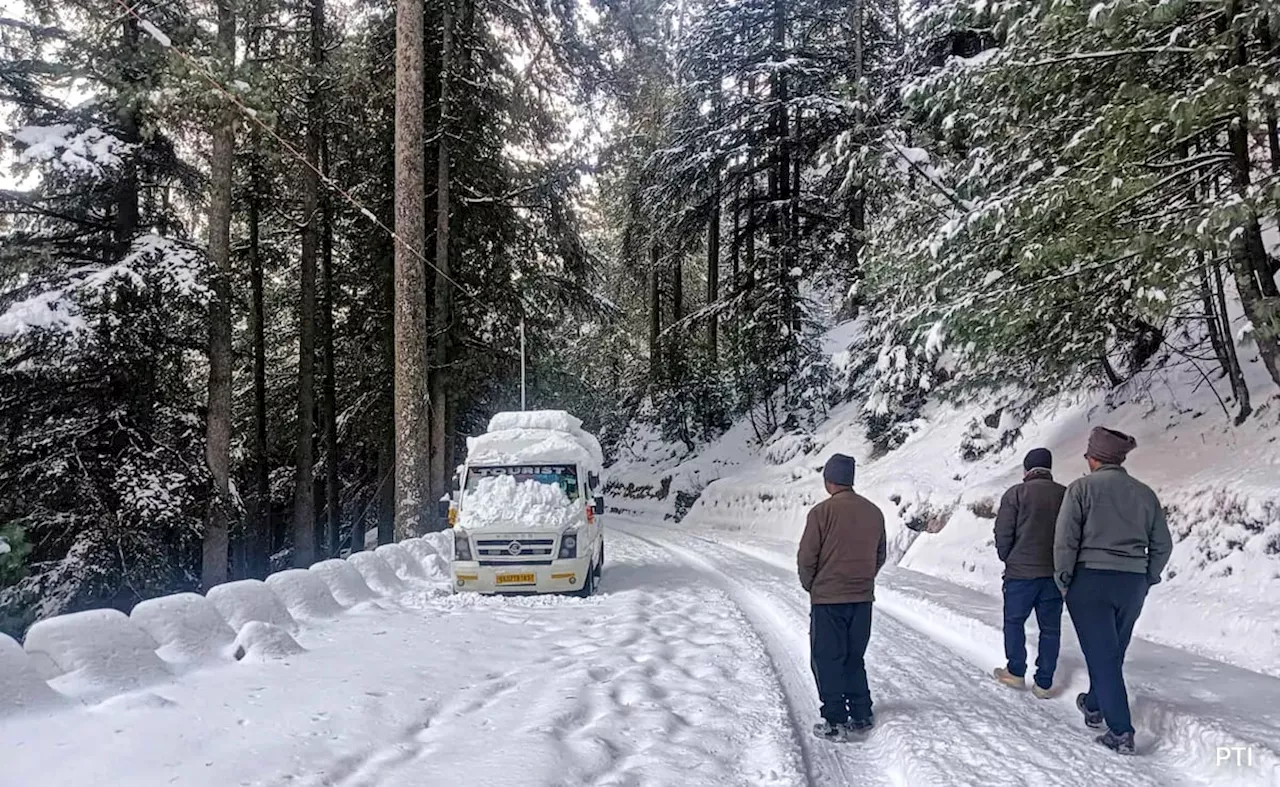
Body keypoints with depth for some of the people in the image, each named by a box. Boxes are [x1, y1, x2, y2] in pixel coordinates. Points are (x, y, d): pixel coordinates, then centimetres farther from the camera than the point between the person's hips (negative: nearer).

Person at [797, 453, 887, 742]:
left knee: (828, 661, 5)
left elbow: (806, 557, -12)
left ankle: (835, 722, 8)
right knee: (855, 659, 19)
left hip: (828, 599, -6)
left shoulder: (823, 511, -15)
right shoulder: (874, 512, 4)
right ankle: (861, 716, 22)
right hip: (863, 599, 6)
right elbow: (880, 556, 13)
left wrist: (810, 586, 5)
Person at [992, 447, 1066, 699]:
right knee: (1050, 628, 10)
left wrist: (1008, 560, 10)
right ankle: (1044, 683, 12)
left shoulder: (1016, 494, -8)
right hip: (1056, 574, 3)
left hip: (1021, 572, -3)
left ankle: (1016, 672, 20)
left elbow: (1003, 534, -8)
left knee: (1014, 621, 15)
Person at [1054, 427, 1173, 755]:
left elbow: (1065, 539, -13)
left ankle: (1121, 732, -3)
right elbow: (1163, 545, 9)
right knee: (1112, 653, 21)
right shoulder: (1145, 493, 7)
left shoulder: (1082, 488, -8)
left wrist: (1064, 579, -3)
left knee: (1102, 656, 0)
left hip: (1090, 581, -5)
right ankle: (1094, 706, 39)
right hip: (1132, 585, 5)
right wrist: (1146, 579, 18)